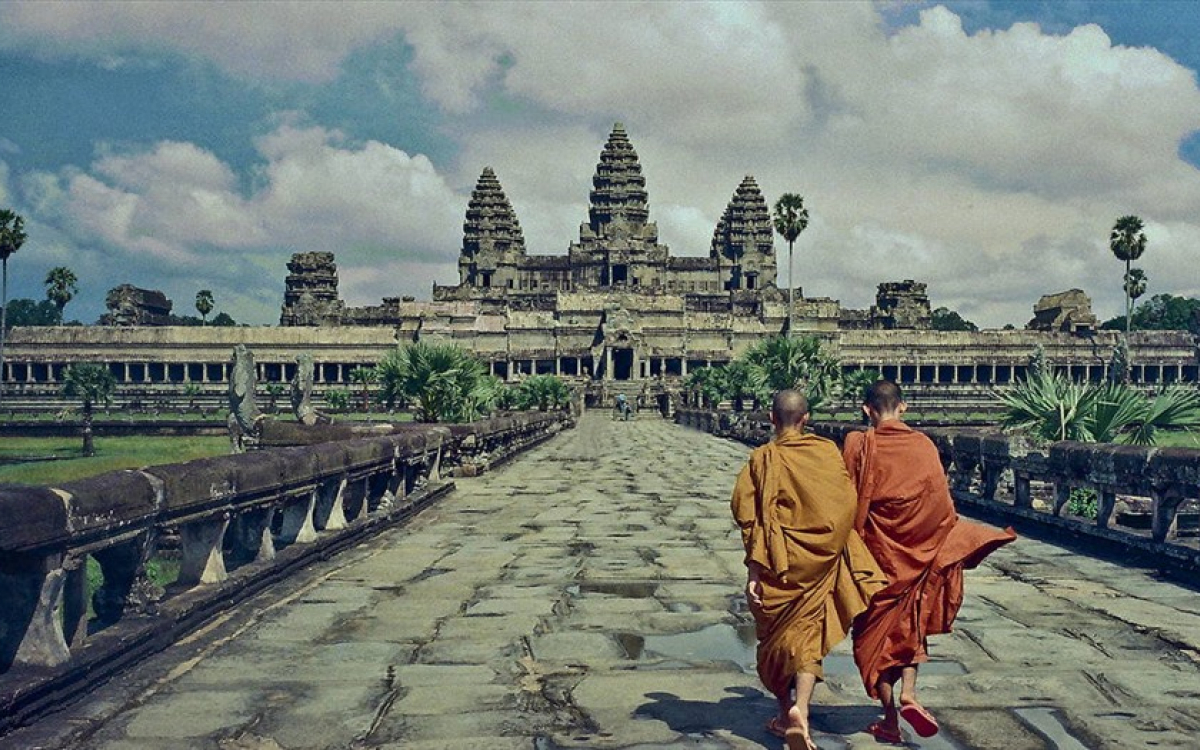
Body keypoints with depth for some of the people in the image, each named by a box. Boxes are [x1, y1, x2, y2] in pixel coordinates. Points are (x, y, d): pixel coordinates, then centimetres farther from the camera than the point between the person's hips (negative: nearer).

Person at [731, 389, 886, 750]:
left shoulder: (763, 458, -7)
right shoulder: (828, 451, -2)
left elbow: (751, 516, -13)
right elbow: (847, 505, 0)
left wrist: (754, 570, -12)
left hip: (779, 561, -1)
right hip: (821, 560, 1)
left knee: (777, 636, 15)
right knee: (808, 635, 4)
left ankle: (785, 713, 24)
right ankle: (800, 709, -16)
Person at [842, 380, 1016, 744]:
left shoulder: (859, 445, -10)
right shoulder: (923, 445, -5)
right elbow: (941, 503, -2)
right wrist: (958, 540, 13)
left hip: (874, 550, -2)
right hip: (916, 551, 2)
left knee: (876, 631, 9)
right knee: (911, 623, 21)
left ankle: (890, 720, 11)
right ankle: (908, 694, 1)